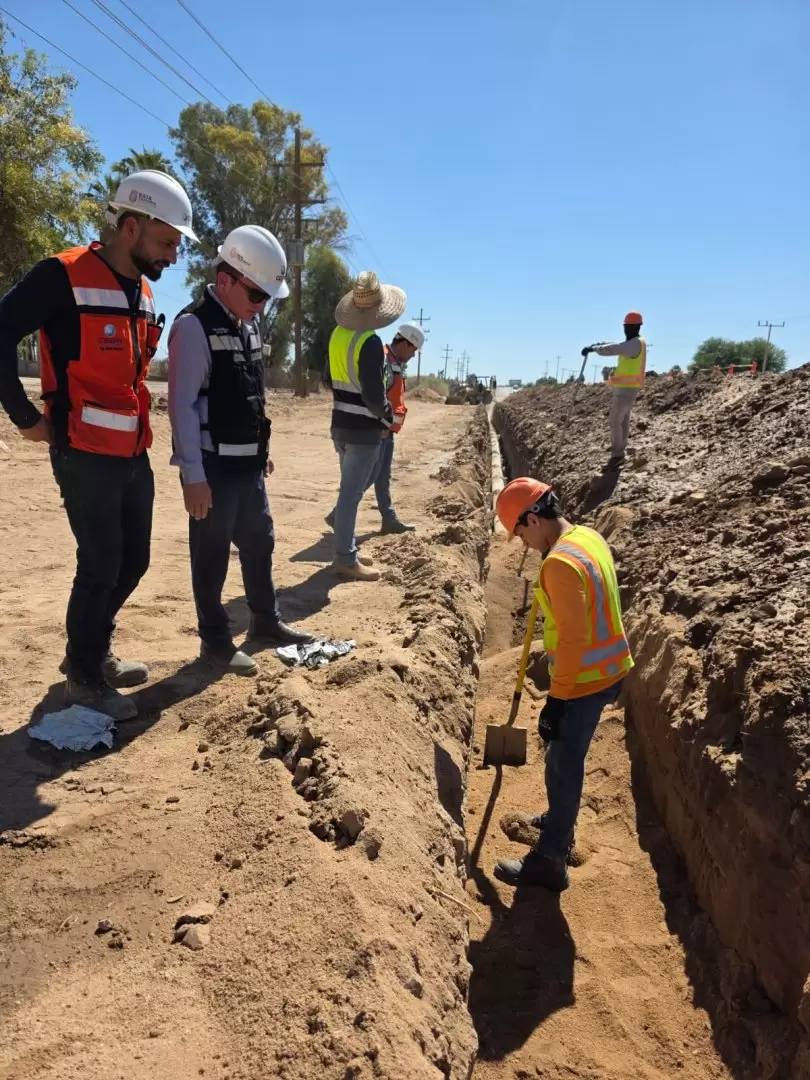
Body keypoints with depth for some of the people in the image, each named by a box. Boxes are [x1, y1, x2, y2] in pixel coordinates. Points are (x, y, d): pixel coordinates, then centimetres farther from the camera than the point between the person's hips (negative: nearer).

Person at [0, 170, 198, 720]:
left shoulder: (143, 292, 12)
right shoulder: (64, 276, -13)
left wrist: (137, 425, 15)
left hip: (134, 454, 8)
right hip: (86, 457, -8)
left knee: (132, 562, 14)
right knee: (101, 568, 0)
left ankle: (94, 653, 34)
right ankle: (84, 678, 20)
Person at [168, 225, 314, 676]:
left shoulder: (249, 324, 11)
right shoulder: (194, 326, -15)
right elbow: (183, 405, -18)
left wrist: (264, 447, 18)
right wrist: (193, 475, -20)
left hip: (249, 460, 8)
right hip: (213, 465, -8)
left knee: (260, 542, 18)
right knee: (212, 554, 4)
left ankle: (267, 621, 35)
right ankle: (216, 641, 19)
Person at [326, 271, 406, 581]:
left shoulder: (338, 334, 7)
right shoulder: (371, 342, -19)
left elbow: (329, 379, 18)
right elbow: (373, 393, -21)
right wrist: (387, 418, -5)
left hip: (340, 423, 9)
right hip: (363, 428, -8)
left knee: (350, 490, 17)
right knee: (351, 493, -4)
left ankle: (347, 550, 25)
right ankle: (345, 559, 3)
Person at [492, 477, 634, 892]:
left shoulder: (560, 563, -27)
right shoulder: (588, 537, 3)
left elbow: (572, 638, -27)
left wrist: (556, 700, -21)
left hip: (585, 681, -9)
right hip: (608, 670, 9)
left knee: (563, 767, 4)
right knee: (567, 759, 26)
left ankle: (549, 861, 19)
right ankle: (558, 823, 45)